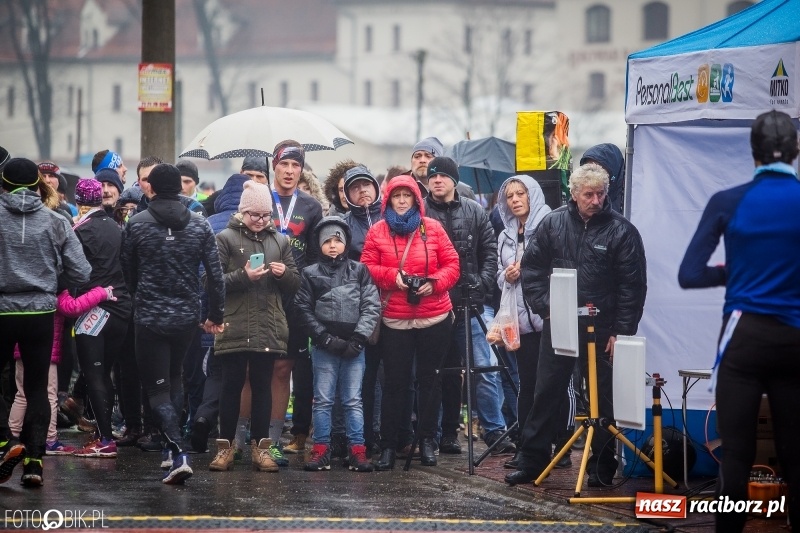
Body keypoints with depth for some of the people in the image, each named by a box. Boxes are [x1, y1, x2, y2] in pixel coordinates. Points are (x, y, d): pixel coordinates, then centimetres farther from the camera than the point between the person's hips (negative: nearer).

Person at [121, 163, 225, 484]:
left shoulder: (137, 224, -6)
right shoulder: (199, 225, -1)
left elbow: (127, 271, 4)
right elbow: (215, 274, -3)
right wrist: (216, 314, 8)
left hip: (150, 317, -3)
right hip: (187, 316, 3)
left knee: (158, 388, 0)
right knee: (175, 378, 24)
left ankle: (178, 454, -16)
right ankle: (172, 442, 22)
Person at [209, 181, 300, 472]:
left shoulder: (280, 241, 13)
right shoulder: (226, 238, 1)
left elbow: (294, 285, 17)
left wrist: (284, 273, -5)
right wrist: (244, 276, -17)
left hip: (268, 329, 3)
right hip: (234, 328, -3)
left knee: (262, 386, 7)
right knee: (231, 385, 1)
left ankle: (261, 446, 11)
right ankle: (225, 446, 7)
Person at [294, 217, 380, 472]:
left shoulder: (359, 271, 6)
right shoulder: (310, 274, 5)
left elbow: (371, 307, 1)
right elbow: (304, 309, 2)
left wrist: (358, 339, -8)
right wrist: (325, 338, -7)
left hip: (354, 347, 0)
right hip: (324, 347, 0)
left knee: (353, 400, 3)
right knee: (323, 400, 2)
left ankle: (357, 451, 3)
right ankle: (321, 450, 5)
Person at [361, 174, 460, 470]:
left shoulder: (432, 228, 4)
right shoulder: (377, 231, 3)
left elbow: (452, 263, 3)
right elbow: (367, 267, 1)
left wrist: (435, 282, -13)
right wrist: (392, 276, -15)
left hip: (434, 317, 1)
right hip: (394, 320, -1)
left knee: (429, 378, 8)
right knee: (394, 382, 0)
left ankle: (427, 440, 18)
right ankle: (388, 446, 5)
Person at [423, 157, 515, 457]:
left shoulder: (474, 212, 7)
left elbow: (490, 251, 8)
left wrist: (482, 284, -3)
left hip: (468, 306, 1)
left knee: (484, 369, -4)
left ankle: (495, 431, -1)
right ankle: (447, 433, 15)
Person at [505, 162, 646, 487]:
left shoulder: (621, 231, -7)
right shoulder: (553, 223, 1)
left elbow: (633, 286, -7)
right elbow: (531, 268, 8)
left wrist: (621, 332, -11)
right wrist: (543, 308, -3)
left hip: (602, 330, -2)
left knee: (603, 398, 5)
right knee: (547, 394, 7)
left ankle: (602, 467, 14)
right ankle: (533, 462, 14)